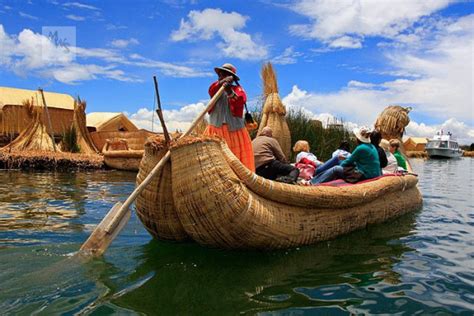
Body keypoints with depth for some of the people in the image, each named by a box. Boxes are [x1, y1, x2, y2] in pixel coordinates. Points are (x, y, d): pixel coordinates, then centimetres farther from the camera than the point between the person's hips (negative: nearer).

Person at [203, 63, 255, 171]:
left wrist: (230, 91, -36)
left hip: (234, 128, -2)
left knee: (236, 157, -2)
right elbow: (211, 91, -12)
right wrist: (221, 82, -31)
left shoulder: (237, 89, 5)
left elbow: (240, 101, -17)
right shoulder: (217, 87, 14)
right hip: (216, 128, 2)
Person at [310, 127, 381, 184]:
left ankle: (313, 183, -3)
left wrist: (340, 165, 10)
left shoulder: (361, 148, -18)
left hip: (365, 175, -9)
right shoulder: (372, 147, 12)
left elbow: (349, 161, -7)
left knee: (335, 169, -6)